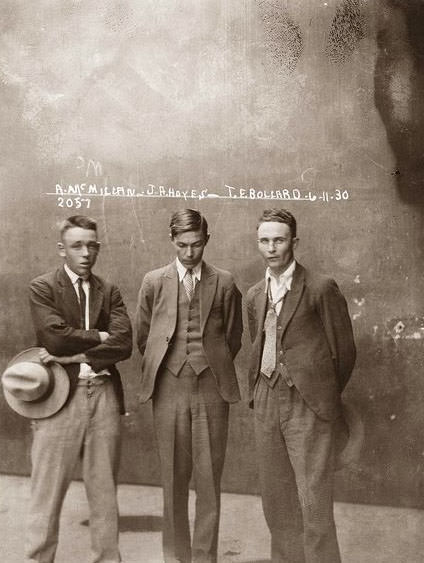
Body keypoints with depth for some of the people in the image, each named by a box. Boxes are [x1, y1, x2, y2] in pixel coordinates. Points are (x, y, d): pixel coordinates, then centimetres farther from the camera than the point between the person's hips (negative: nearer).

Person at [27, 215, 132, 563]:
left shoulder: (109, 292, 11)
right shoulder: (42, 288, 2)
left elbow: (124, 344, -3)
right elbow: (56, 336, -13)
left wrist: (75, 355, -10)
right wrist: (100, 336, -3)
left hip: (104, 394, 3)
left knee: (104, 490, 10)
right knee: (48, 491, 2)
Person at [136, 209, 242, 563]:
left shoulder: (224, 283, 4)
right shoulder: (154, 282, 5)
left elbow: (233, 338, 12)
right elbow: (143, 337, 13)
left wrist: (214, 366, 11)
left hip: (211, 389, 0)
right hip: (169, 389, 0)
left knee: (209, 478, 3)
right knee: (173, 478, 6)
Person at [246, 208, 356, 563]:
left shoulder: (321, 288, -5)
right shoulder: (255, 296, 14)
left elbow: (344, 351, -1)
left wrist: (324, 396, 8)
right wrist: (257, 395, 14)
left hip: (308, 406, -6)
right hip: (266, 405, 6)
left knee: (314, 503, -5)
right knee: (276, 501, 11)